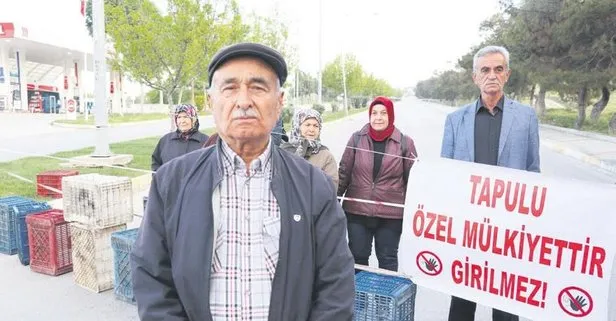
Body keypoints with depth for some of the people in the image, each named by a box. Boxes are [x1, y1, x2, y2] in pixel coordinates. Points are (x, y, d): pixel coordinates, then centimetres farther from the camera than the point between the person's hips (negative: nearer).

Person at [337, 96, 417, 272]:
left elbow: (413, 178, 3)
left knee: (388, 260, 13)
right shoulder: (357, 139, 0)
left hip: (391, 214, -1)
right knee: (358, 257, 15)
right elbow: (344, 171, 5)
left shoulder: (405, 143, -2)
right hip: (357, 211, 1)